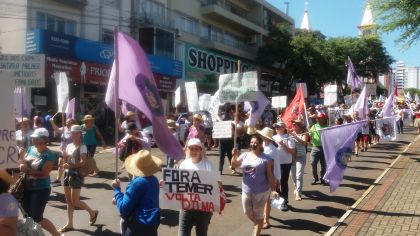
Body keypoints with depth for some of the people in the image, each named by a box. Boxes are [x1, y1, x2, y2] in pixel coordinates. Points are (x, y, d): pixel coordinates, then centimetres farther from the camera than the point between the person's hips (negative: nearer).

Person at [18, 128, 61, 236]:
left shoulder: (49, 155, -18)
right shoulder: (31, 149, 2)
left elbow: (44, 174, -23)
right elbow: (23, 164, 9)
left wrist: (28, 170, -24)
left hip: (41, 190, -7)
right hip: (28, 188, 7)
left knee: (36, 218, -3)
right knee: (28, 216, 18)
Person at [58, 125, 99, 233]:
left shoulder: (82, 147, -11)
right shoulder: (69, 146, 10)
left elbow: (82, 162, -21)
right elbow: (64, 160, 12)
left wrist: (70, 165, -26)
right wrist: (65, 165, -8)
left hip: (76, 175, -7)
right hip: (67, 174, 7)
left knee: (75, 201, -4)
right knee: (69, 201, 10)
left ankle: (92, 212, 19)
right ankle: (69, 224, 18)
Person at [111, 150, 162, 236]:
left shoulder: (137, 183, -20)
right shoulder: (154, 180, 5)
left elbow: (123, 209, -17)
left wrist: (117, 189, -7)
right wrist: (119, 200, 9)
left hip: (137, 226, -8)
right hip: (151, 224, 8)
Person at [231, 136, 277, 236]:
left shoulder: (266, 158, -8)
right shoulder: (244, 155, 2)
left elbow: (270, 175, -6)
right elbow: (234, 165, 4)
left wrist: (273, 190, -9)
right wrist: (234, 156, -14)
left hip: (261, 191, -4)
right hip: (246, 190, 4)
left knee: (258, 214, 9)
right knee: (247, 212, 17)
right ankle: (257, 225, 45)